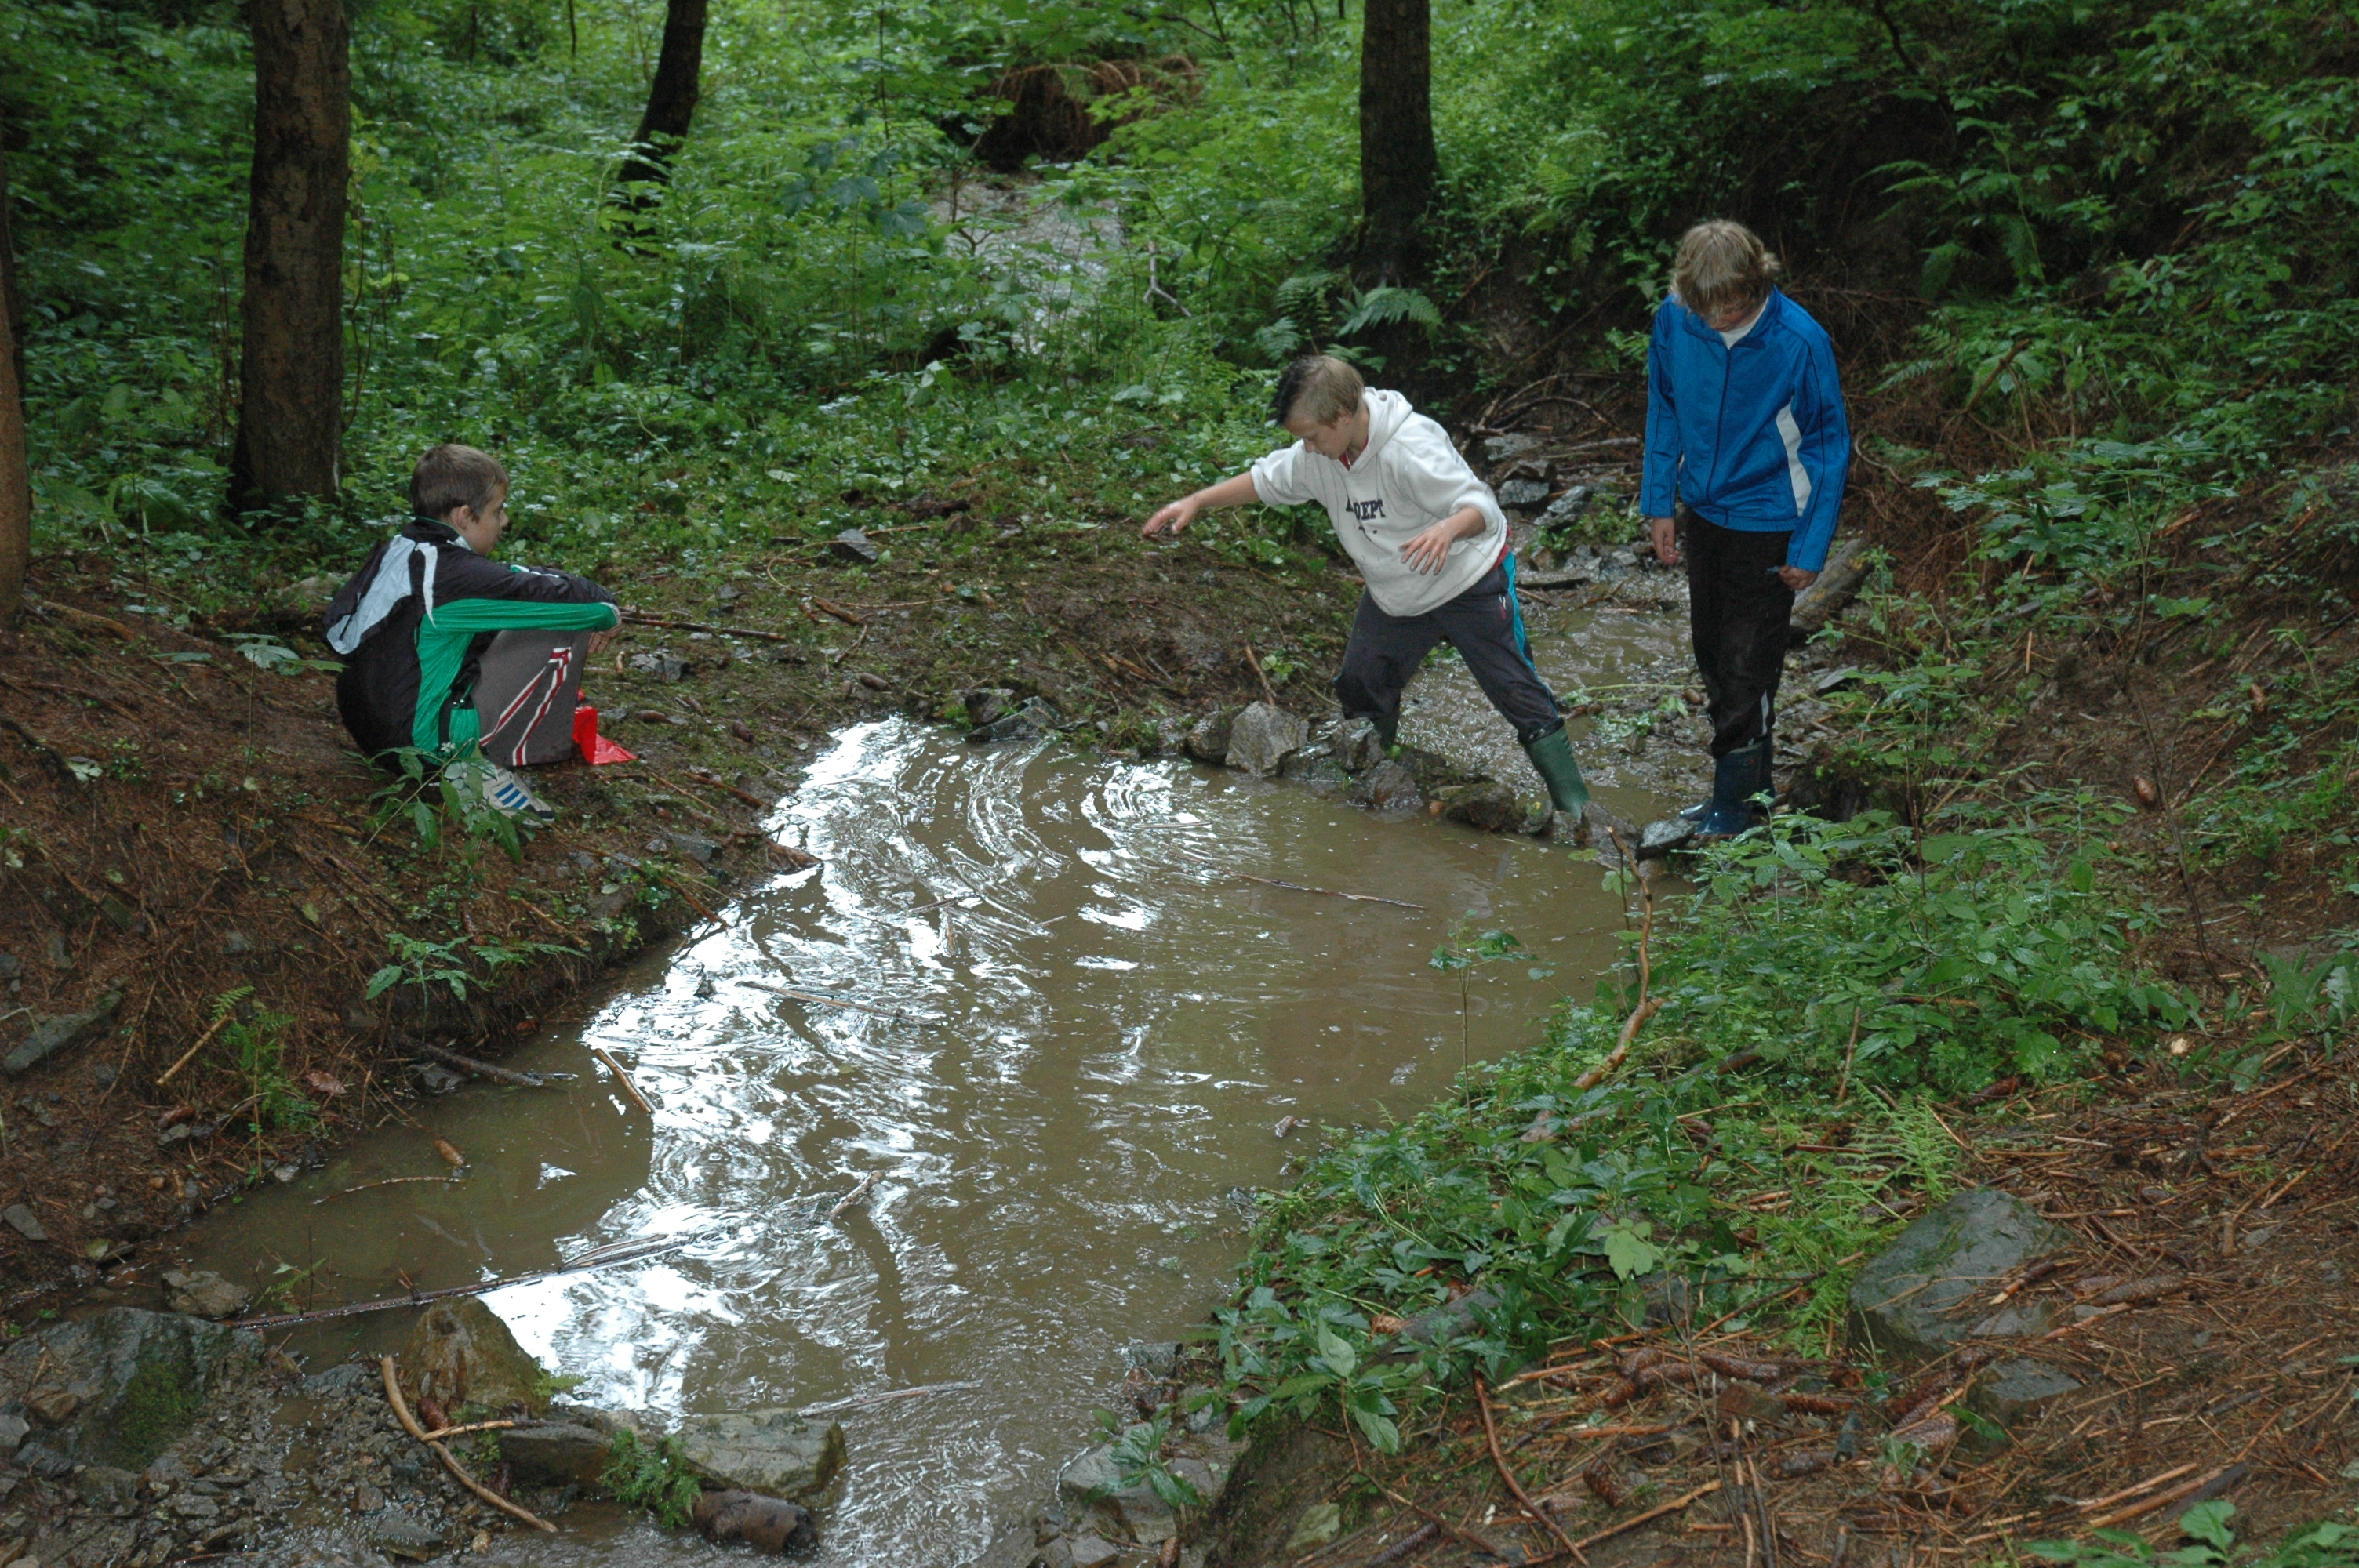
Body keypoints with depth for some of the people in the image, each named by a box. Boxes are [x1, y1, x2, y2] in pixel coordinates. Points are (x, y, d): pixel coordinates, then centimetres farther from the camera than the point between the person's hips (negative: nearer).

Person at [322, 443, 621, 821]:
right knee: (560, 636, -9)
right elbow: (552, 595, -15)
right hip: (427, 740, -9)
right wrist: (607, 612, 6)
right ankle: (480, 766, -3)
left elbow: (512, 580, 16)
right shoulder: (457, 574, -19)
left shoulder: (396, 553, 8)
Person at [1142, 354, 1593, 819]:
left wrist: (1447, 530, -57)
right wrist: (1196, 502, 1)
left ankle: (1574, 806, 5)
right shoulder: (1319, 455, -10)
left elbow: (1482, 507, -35)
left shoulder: (1412, 449, -33)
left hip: (1469, 585, -7)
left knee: (1518, 692, -4)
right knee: (1360, 688, 13)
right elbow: (1266, 480, 8)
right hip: (1395, 597, 7)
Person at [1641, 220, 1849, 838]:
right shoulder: (1674, 321, -12)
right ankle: (1747, 783, 34)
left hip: (1766, 523, -5)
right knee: (1710, 651, 17)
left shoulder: (1800, 341, -23)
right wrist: (1659, 502, 4)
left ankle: (1737, 805, 14)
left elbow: (1829, 445, -12)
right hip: (1702, 509, 5)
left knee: (1746, 666, 0)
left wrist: (1811, 547, -11)